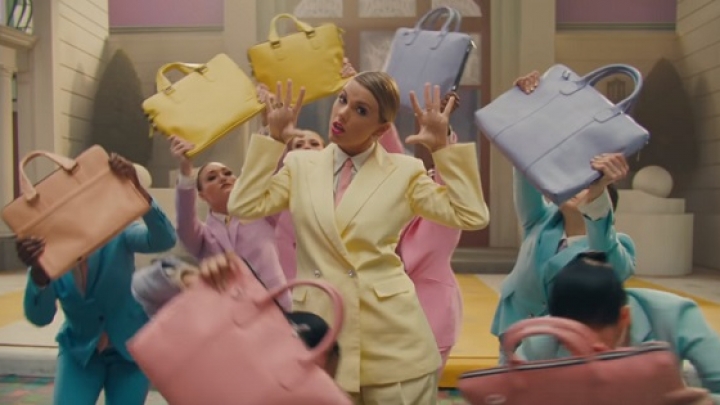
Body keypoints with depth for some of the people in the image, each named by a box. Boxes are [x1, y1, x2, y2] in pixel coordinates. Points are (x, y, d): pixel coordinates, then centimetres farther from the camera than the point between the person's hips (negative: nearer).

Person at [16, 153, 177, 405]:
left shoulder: (116, 233, -17)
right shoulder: (47, 253, -12)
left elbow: (164, 240, -36)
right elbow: (39, 317, -21)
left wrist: (138, 190, -50)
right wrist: (37, 271, -42)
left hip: (130, 346, -1)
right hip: (79, 350, 2)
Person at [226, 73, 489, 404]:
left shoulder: (405, 171, 1)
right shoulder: (300, 165, 7)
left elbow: (472, 215, -4)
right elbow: (242, 206, -2)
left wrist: (442, 147, -8)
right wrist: (274, 140, -2)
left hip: (392, 335, -1)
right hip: (320, 333, 2)